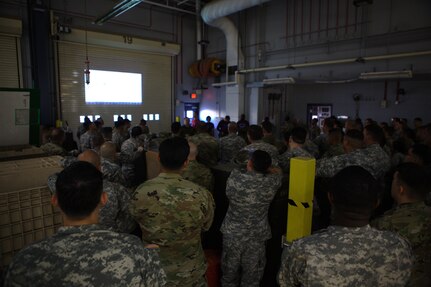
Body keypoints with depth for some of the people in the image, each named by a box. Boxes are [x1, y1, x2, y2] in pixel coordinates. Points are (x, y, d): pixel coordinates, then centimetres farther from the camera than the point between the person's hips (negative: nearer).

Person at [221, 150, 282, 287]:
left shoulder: (234, 176, -16)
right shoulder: (271, 182, -16)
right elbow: (278, 171, 8)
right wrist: (264, 167, 23)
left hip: (232, 233, 1)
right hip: (257, 235, 0)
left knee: (229, 272, 20)